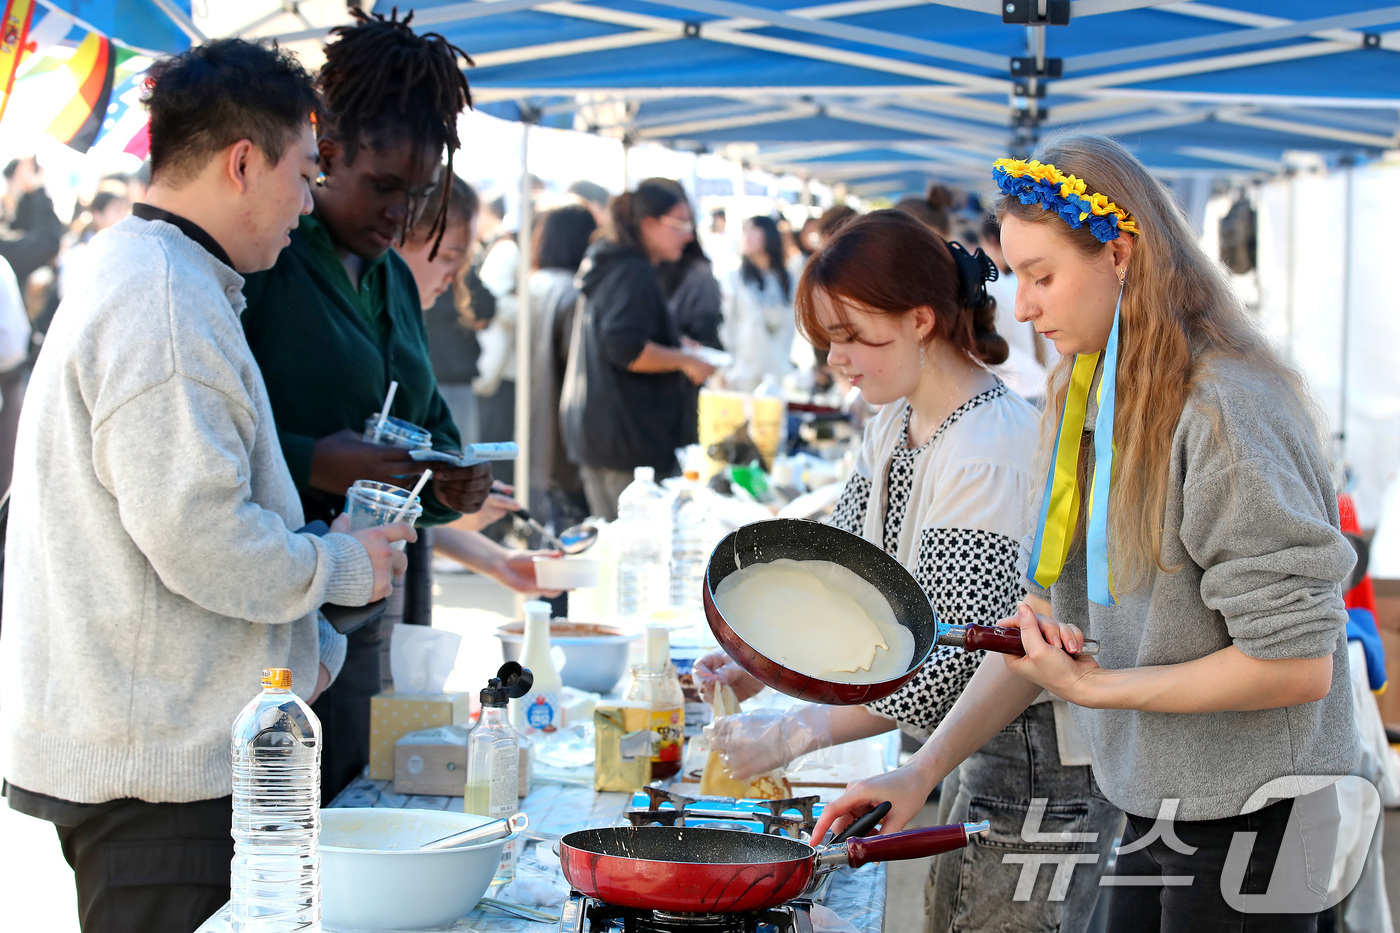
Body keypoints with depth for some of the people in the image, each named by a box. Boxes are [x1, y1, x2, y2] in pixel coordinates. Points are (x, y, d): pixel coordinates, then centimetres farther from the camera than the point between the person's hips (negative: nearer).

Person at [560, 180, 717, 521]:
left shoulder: (607, 268, 17)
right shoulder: (634, 275, -15)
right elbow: (625, 349, -26)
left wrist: (674, 347, 23)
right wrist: (685, 361, -15)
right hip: (629, 440, -10)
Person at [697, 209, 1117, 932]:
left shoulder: (992, 453, -25)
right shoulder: (896, 424, 6)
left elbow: (958, 663, -27)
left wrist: (794, 734, -24)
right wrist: (756, 666, -9)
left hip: (1041, 771, -9)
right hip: (978, 756, 9)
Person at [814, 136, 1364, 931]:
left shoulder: (1226, 410, -21)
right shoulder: (1090, 403, 7)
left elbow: (1298, 664, -22)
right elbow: (1049, 618, 9)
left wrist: (1098, 688, -16)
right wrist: (924, 770, 2)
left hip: (1248, 814, -8)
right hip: (1155, 808, 8)